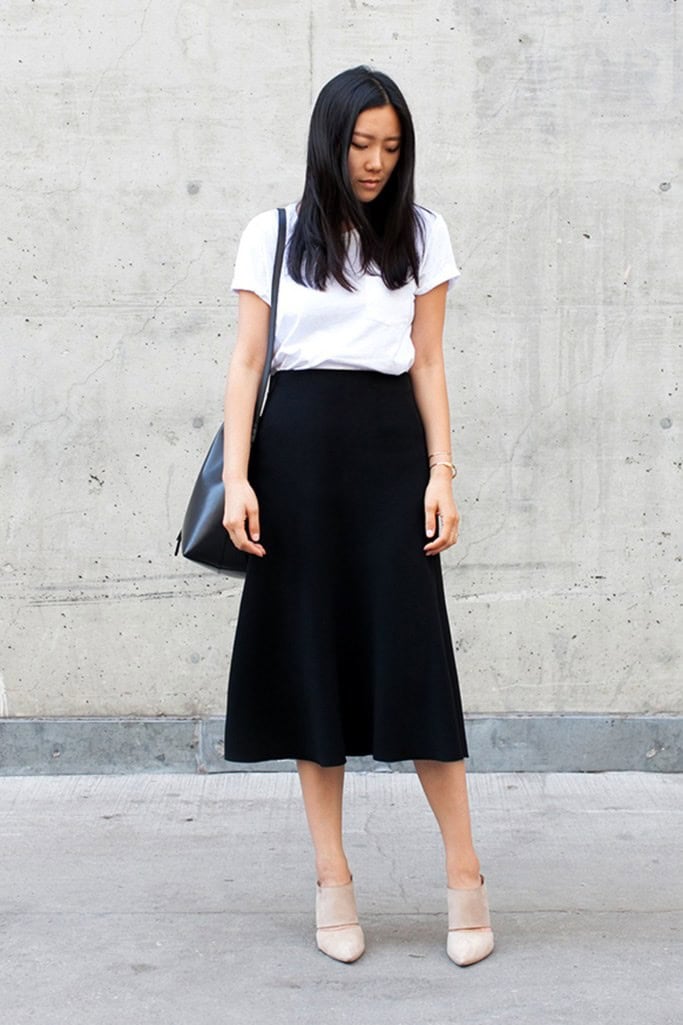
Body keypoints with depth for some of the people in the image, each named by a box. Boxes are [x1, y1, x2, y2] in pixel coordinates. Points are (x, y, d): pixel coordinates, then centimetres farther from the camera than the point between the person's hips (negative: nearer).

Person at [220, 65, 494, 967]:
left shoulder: (423, 233, 10)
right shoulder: (273, 234, 7)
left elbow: (428, 362, 8)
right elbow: (247, 360, 3)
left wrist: (442, 472, -2)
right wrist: (236, 478, -7)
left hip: (390, 448, 0)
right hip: (298, 450, 0)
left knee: (413, 656, -5)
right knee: (311, 655, 2)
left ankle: (465, 874, 5)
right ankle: (332, 877, 11)